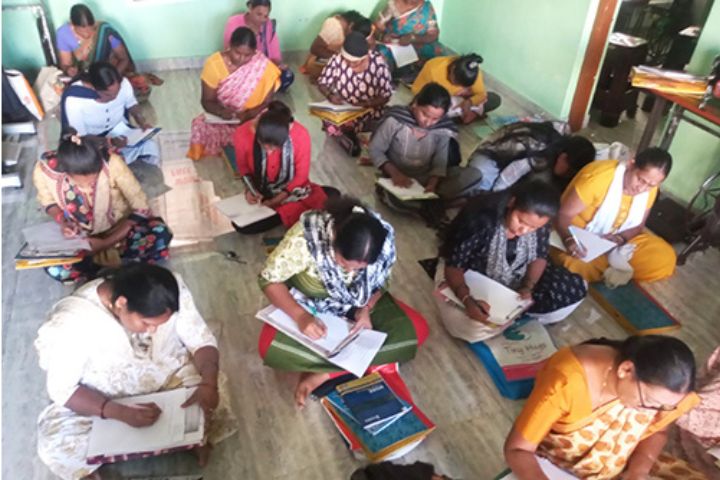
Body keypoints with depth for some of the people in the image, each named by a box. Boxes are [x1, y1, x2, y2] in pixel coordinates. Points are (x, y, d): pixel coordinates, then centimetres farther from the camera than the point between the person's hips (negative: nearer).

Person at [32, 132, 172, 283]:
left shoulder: (111, 164, -30)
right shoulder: (44, 170, -24)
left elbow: (141, 207, -23)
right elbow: (47, 201, 0)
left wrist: (106, 243, -28)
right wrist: (62, 221, -20)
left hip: (119, 228, -1)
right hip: (80, 236, 1)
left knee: (160, 235, -32)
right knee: (55, 267, -29)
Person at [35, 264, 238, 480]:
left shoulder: (172, 290, -25)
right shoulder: (72, 321, -31)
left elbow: (201, 340, -15)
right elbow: (61, 389, -21)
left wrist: (208, 384, -34)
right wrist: (120, 413, -36)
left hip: (170, 377, 1)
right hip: (104, 402, -1)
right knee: (54, 444, -22)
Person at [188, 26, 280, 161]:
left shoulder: (263, 67, -15)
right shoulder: (214, 63, -12)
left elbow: (267, 102, -8)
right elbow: (207, 101, -6)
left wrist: (249, 114, -28)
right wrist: (221, 111, -29)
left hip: (253, 119, -1)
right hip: (222, 118, 1)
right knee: (201, 128, -27)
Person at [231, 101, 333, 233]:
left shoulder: (301, 135, -28)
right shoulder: (242, 135, -25)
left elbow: (301, 175, -13)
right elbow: (243, 168, -2)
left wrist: (278, 199, -18)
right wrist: (249, 188, -18)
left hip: (292, 188, -2)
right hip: (260, 192, 2)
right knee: (242, 225, -20)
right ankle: (293, 213, -2)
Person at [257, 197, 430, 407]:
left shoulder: (384, 239, -24)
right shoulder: (305, 238, -34)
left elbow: (380, 282, -4)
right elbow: (270, 279, -22)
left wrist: (366, 309, -23)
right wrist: (300, 316, -35)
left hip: (356, 307, 3)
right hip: (308, 306, -2)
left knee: (417, 329, -17)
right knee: (271, 347, -30)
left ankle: (324, 373, -17)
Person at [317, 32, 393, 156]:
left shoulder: (378, 63, -18)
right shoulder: (337, 59, -16)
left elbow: (386, 95, -12)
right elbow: (322, 82, -2)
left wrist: (366, 104, -30)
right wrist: (330, 95, -25)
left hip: (369, 110, -1)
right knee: (330, 125, -26)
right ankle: (348, 135, 5)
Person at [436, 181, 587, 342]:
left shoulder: (539, 223, -18)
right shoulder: (481, 221, -33)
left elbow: (539, 257, -2)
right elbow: (453, 266, -28)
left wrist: (527, 288, -20)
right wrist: (468, 301, -45)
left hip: (514, 280, 4)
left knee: (575, 288, -8)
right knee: (473, 328, -32)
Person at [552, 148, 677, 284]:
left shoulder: (650, 189, -8)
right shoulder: (599, 177, -27)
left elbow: (637, 226, 4)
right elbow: (563, 213, -24)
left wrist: (620, 238, -20)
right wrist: (568, 239, -45)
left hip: (616, 242, 5)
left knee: (665, 258, -13)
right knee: (576, 267, -37)